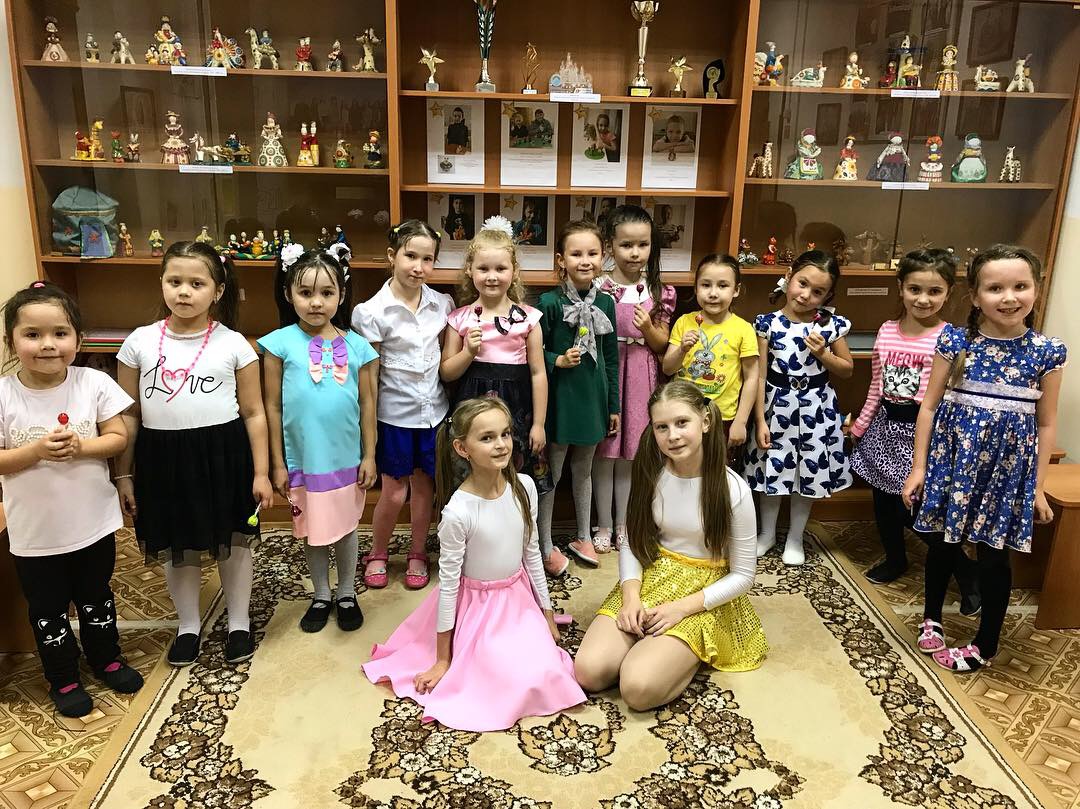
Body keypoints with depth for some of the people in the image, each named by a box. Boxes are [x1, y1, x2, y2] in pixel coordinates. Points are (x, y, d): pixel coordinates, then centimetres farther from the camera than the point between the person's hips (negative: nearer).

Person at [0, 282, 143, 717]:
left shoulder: (95, 384, -12)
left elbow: (118, 437, -8)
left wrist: (80, 447, -25)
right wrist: (36, 451, -25)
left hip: (92, 521, 1)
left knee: (96, 599, 21)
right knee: (48, 612, 16)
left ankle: (106, 659, 44)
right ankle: (63, 679, 36)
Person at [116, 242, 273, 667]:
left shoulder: (233, 344, -5)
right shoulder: (140, 342, -1)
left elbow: (253, 413, -2)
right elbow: (129, 415, 5)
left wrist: (261, 473, -4)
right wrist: (124, 475, 5)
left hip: (222, 455, -1)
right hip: (163, 457, 2)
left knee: (232, 544, 12)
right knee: (177, 549, 16)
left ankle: (239, 623, 34)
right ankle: (188, 626, 38)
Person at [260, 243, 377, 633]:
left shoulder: (357, 346, -4)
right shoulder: (281, 343, -8)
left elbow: (367, 403, 1)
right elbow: (272, 406, -4)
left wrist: (369, 455, 1)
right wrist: (277, 463, -3)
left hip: (346, 457, 1)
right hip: (302, 458, -1)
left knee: (346, 526, 15)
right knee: (312, 530, 15)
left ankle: (347, 594, 34)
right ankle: (320, 596, 34)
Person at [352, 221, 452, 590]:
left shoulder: (442, 304, -2)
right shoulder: (372, 312, -12)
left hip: (434, 411, 3)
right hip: (394, 414, -3)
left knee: (424, 486, 15)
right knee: (394, 493, 7)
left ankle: (417, 554, 35)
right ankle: (377, 554, 33)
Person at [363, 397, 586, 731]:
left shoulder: (524, 487, -12)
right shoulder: (458, 512, -26)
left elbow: (532, 552, 2)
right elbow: (448, 581, -16)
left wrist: (547, 613, 10)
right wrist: (442, 660, -8)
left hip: (520, 596, 5)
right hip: (477, 606, -5)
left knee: (547, 672, -7)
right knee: (523, 682, -12)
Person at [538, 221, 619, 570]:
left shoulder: (606, 302, 0)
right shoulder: (549, 302, -12)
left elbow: (611, 358, 6)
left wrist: (614, 405, 8)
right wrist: (557, 361, -24)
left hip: (592, 398, 4)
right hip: (558, 398, -4)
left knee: (583, 470, 19)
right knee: (551, 473, 8)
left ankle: (583, 537, 36)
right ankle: (545, 546, 23)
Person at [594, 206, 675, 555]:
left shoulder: (658, 292, 1)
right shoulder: (599, 289, -6)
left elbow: (661, 344, 4)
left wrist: (648, 328, -14)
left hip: (639, 378, 2)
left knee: (629, 454, 12)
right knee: (605, 451, 6)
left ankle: (623, 524, 26)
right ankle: (604, 524, 22)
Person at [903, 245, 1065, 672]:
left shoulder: (1046, 351, -5)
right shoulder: (955, 341, -7)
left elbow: (1046, 423, 1)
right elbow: (929, 406, -2)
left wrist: (1038, 486, 2)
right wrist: (919, 467, -3)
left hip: (1008, 464, 0)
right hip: (954, 455, 1)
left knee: (993, 555, 8)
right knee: (943, 542, 15)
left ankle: (986, 646, 26)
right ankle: (932, 618, 38)